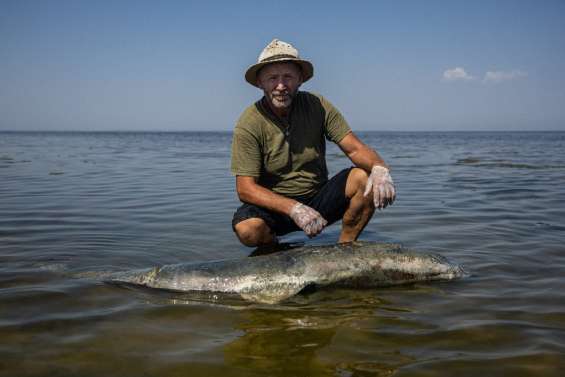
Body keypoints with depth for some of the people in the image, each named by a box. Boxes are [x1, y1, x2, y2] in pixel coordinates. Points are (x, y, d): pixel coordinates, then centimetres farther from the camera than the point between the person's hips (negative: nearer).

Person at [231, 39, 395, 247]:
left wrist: (380, 169, -33)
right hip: (275, 207, -2)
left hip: (318, 199, 2)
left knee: (364, 177, -22)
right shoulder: (249, 124, -15)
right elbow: (245, 189, -18)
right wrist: (294, 208, -33)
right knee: (247, 229, -34)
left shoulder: (317, 105, -6)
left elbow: (355, 149, -9)